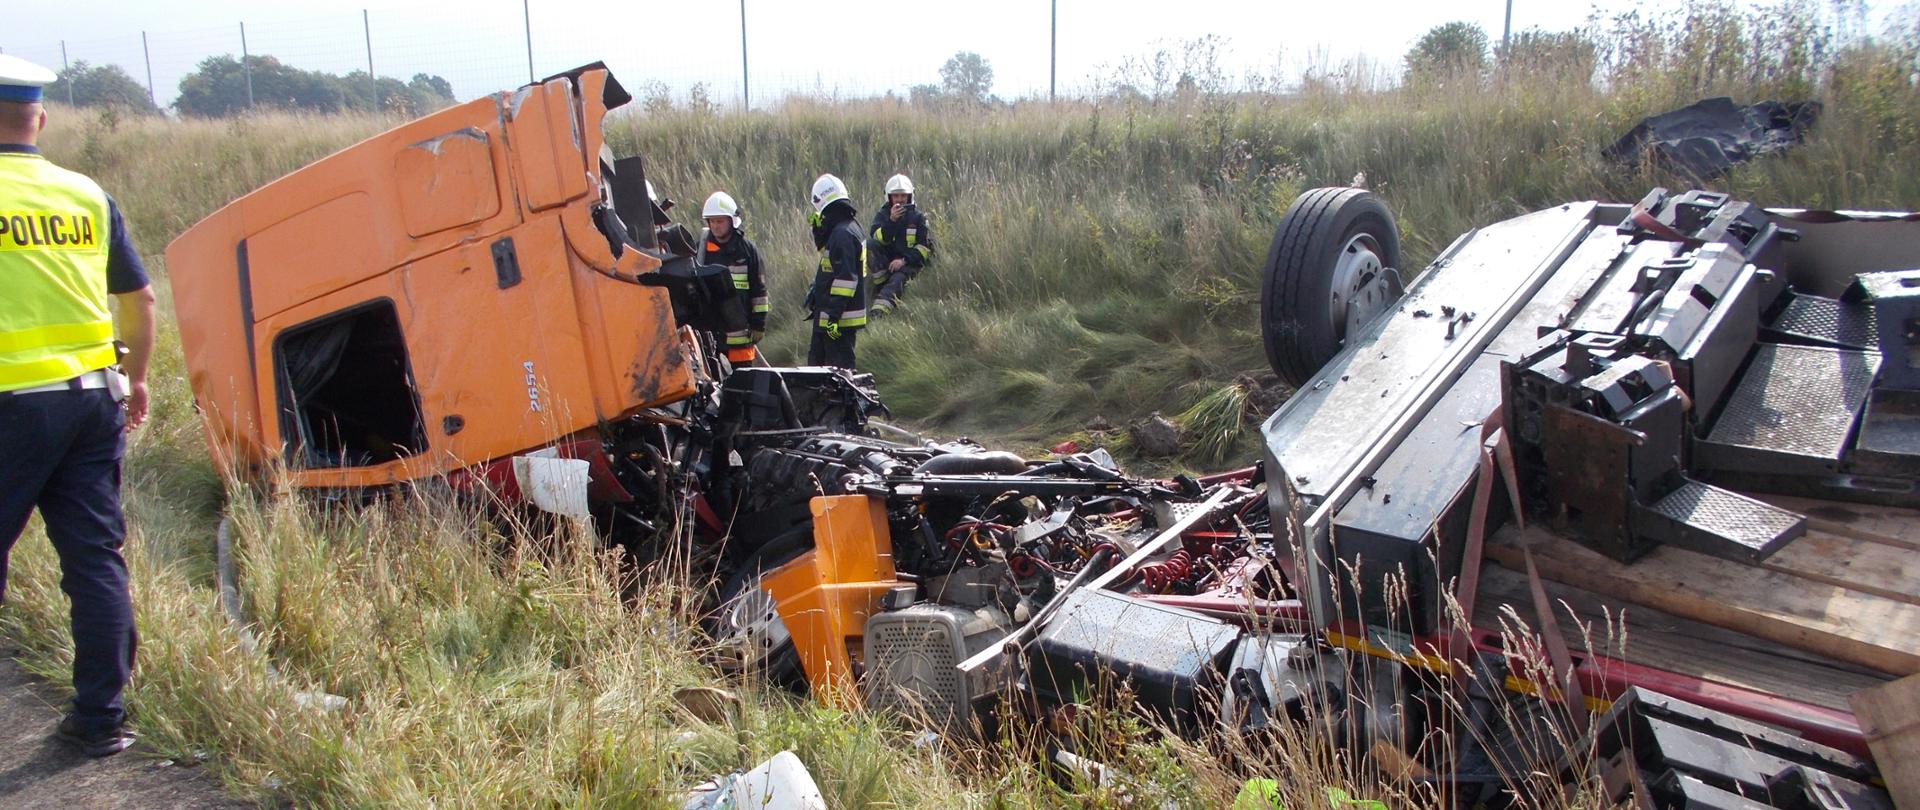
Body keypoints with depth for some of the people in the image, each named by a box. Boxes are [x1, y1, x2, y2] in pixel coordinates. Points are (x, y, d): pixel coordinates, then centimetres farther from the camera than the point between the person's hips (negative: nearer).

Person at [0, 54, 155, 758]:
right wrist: (135, 379, 25)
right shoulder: (87, 195, 8)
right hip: (93, 398, 4)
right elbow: (139, 297, 13)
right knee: (96, 560, 8)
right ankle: (100, 718, 13)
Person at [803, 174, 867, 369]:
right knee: (816, 362, 17)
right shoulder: (849, 227, 13)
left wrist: (834, 315, -24)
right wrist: (819, 230, 16)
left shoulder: (842, 234, -19)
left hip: (841, 319, -10)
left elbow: (846, 278, -24)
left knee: (840, 367, -7)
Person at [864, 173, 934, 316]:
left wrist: (904, 260, -16)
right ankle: (882, 282, -24)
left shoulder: (918, 217, 6)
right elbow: (878, 239, -9)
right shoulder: (882, 214, 8)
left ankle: (879, 311, -53)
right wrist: (891, 220, -23)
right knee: (870, 244, -25)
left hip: (909, 262, -2)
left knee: (898, 279, -34)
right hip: (885, 261, 2)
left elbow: (926, 246, -2)